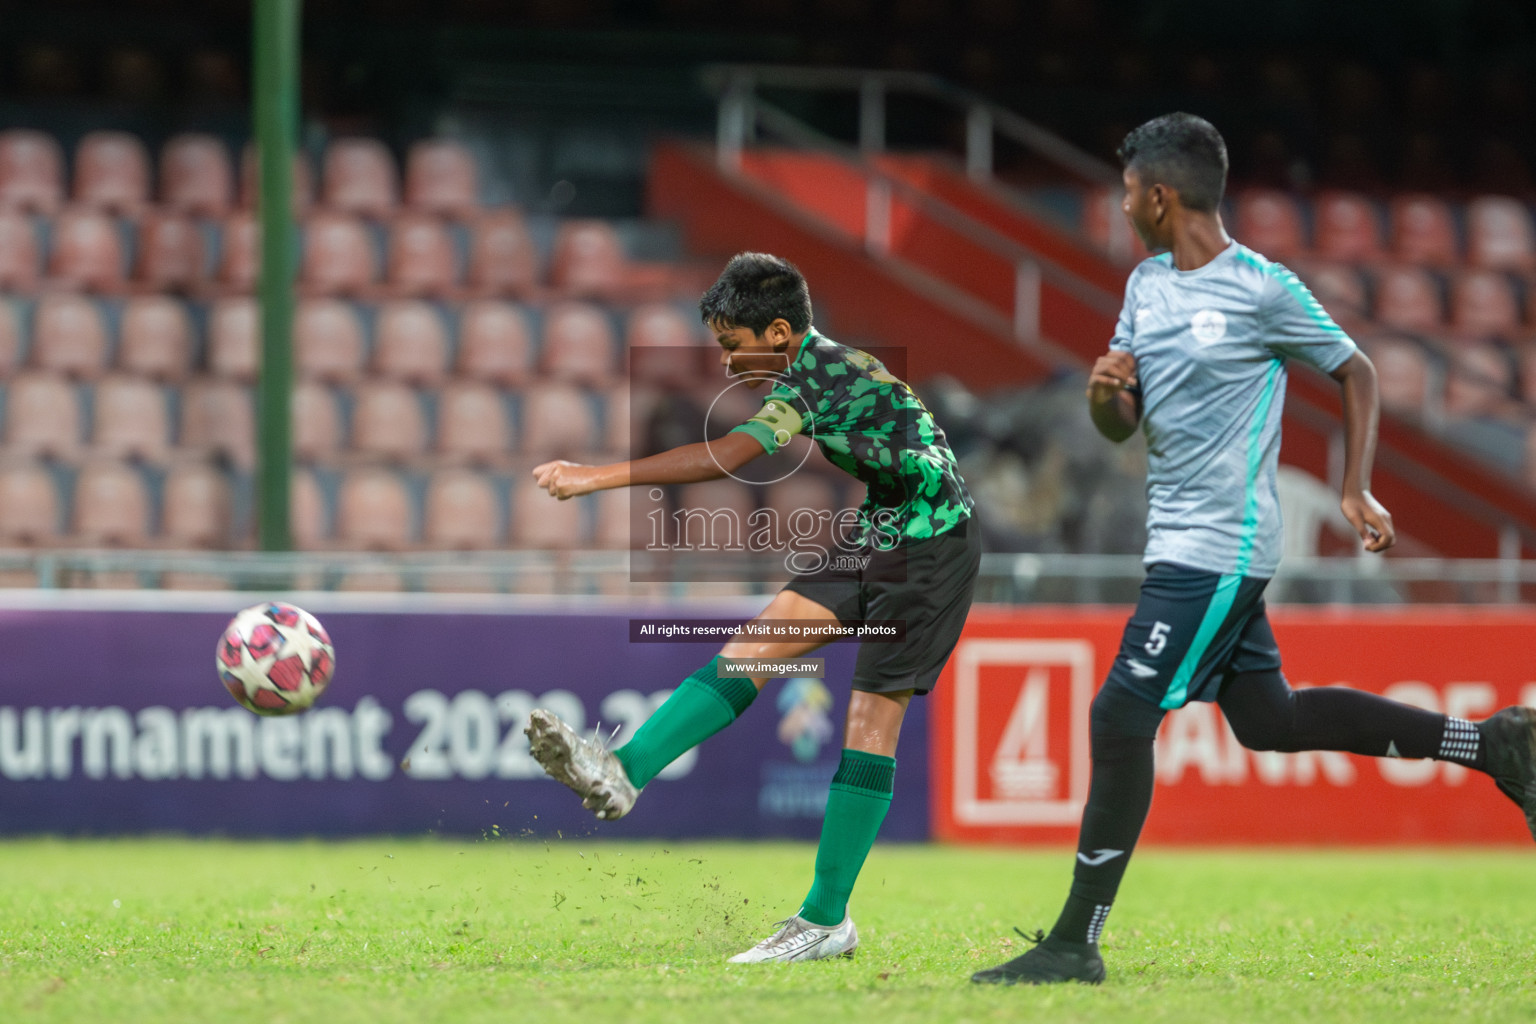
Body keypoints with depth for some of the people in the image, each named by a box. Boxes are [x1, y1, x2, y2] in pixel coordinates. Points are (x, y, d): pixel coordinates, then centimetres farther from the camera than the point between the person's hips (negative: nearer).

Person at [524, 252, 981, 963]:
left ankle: (827, 920, -7)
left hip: (931, 546, -10)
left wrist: (597, 477, -34)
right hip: (880, 538, 10)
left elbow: (726, 457, -33)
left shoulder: (821, 377, -22)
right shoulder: (813, 366, 8)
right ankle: (622, 774, -16)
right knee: (755, 644, -5)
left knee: (871, 719, -10)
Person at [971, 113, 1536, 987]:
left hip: (1220, 547, -9)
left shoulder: (1264, 290, -12)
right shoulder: (1148, 285, 11)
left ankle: (1077, 943, -9)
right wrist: (1105, 391, -9)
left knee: (1121, 719, -12)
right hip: (1180, 542, 9)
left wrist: (1358, 491, -6)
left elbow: (1356, 372, -1)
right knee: (1270, 721, 14)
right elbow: (1124, 425, 14)